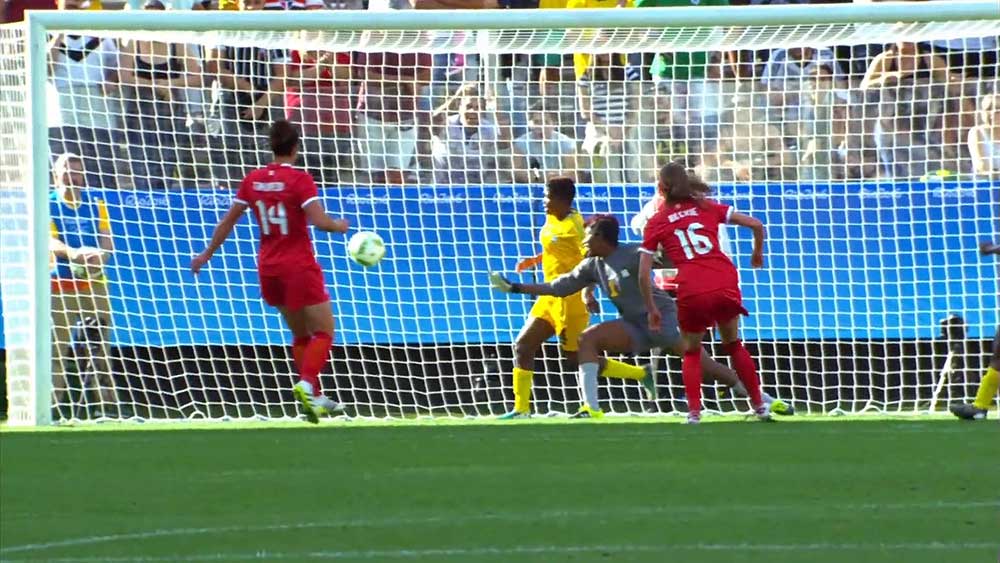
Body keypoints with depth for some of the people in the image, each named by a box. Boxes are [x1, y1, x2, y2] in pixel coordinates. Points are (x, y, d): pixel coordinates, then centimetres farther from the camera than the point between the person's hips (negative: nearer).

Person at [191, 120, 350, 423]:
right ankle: (307, 383, -22)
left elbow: (228, 221, 9)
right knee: (324, 331, 0)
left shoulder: (253, 180, 3)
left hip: (269, 268, 6)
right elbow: (320, 221, -22)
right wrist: (339, 225, 0)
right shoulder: (299, 180, -13)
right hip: (299, 267, -6)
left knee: (300, 334, 18)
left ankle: (314, 397, 16)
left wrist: (207, 253, 20)